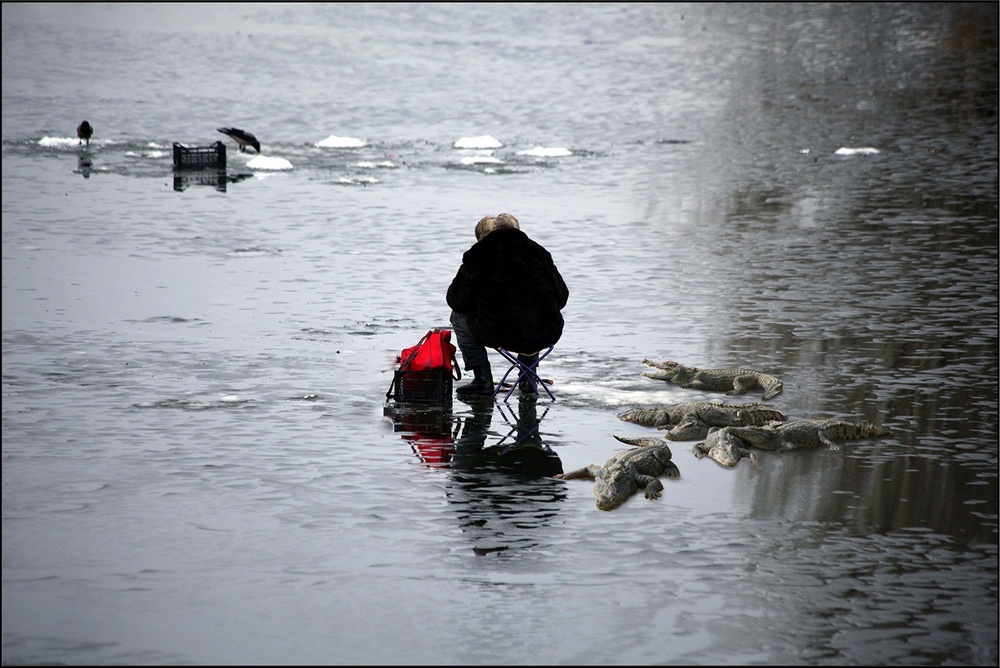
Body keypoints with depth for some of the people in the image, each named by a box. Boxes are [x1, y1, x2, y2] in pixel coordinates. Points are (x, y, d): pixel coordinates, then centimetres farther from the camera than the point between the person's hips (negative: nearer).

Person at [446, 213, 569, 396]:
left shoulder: (478, 255, 3)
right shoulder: (538, 252, 15)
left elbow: (457, 301, 4)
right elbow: (561, 298, 17)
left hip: (499, 336, -4)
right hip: (545, 337, 4)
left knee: (458, 316, 26)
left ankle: (483, 379, 17)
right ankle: (529, 380, 33)